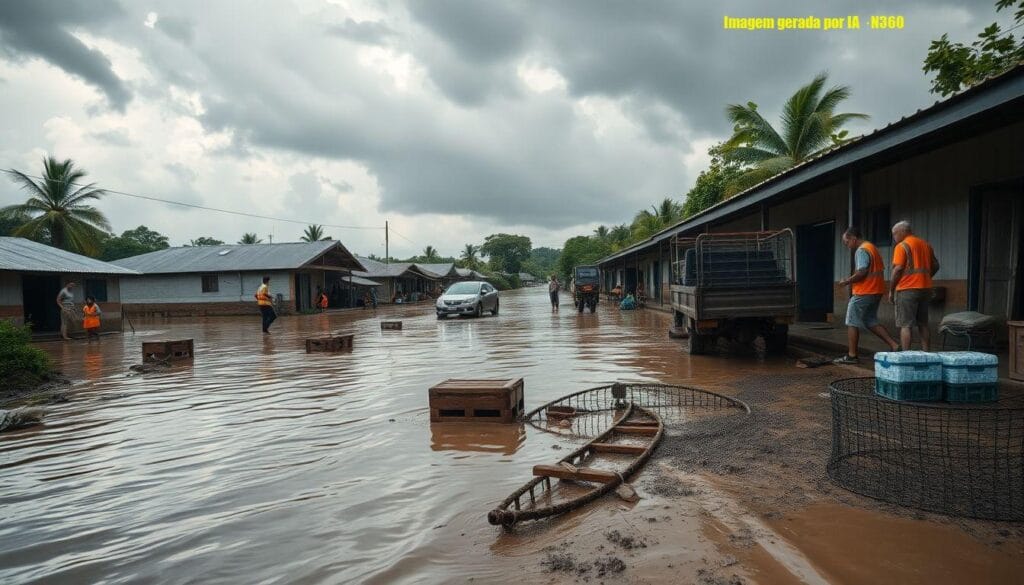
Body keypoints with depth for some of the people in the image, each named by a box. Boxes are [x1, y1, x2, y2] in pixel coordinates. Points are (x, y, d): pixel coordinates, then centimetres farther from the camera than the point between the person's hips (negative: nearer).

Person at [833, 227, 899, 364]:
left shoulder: (861, 250, -14)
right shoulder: (872, 247, 18)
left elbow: (862, 272, -24)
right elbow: (874, 271, 20)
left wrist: (847, 281, -10)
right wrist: (852, 279, 15)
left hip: (863, 293, -10)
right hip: (876, 291, 10)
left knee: (852, 323, -1)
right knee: (871, 322, 17)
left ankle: (851, 355, 2)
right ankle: (894, 345, 8)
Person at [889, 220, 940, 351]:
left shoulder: (902, 246, -9)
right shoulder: (926, 245, 14)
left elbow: (898, 269, -16)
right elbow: (935, 266, 17)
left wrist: (891, 290, -9)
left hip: (907, 290, -7)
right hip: (925, 289, 7)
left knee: (905, 325, -5)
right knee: (923, 325, 14)